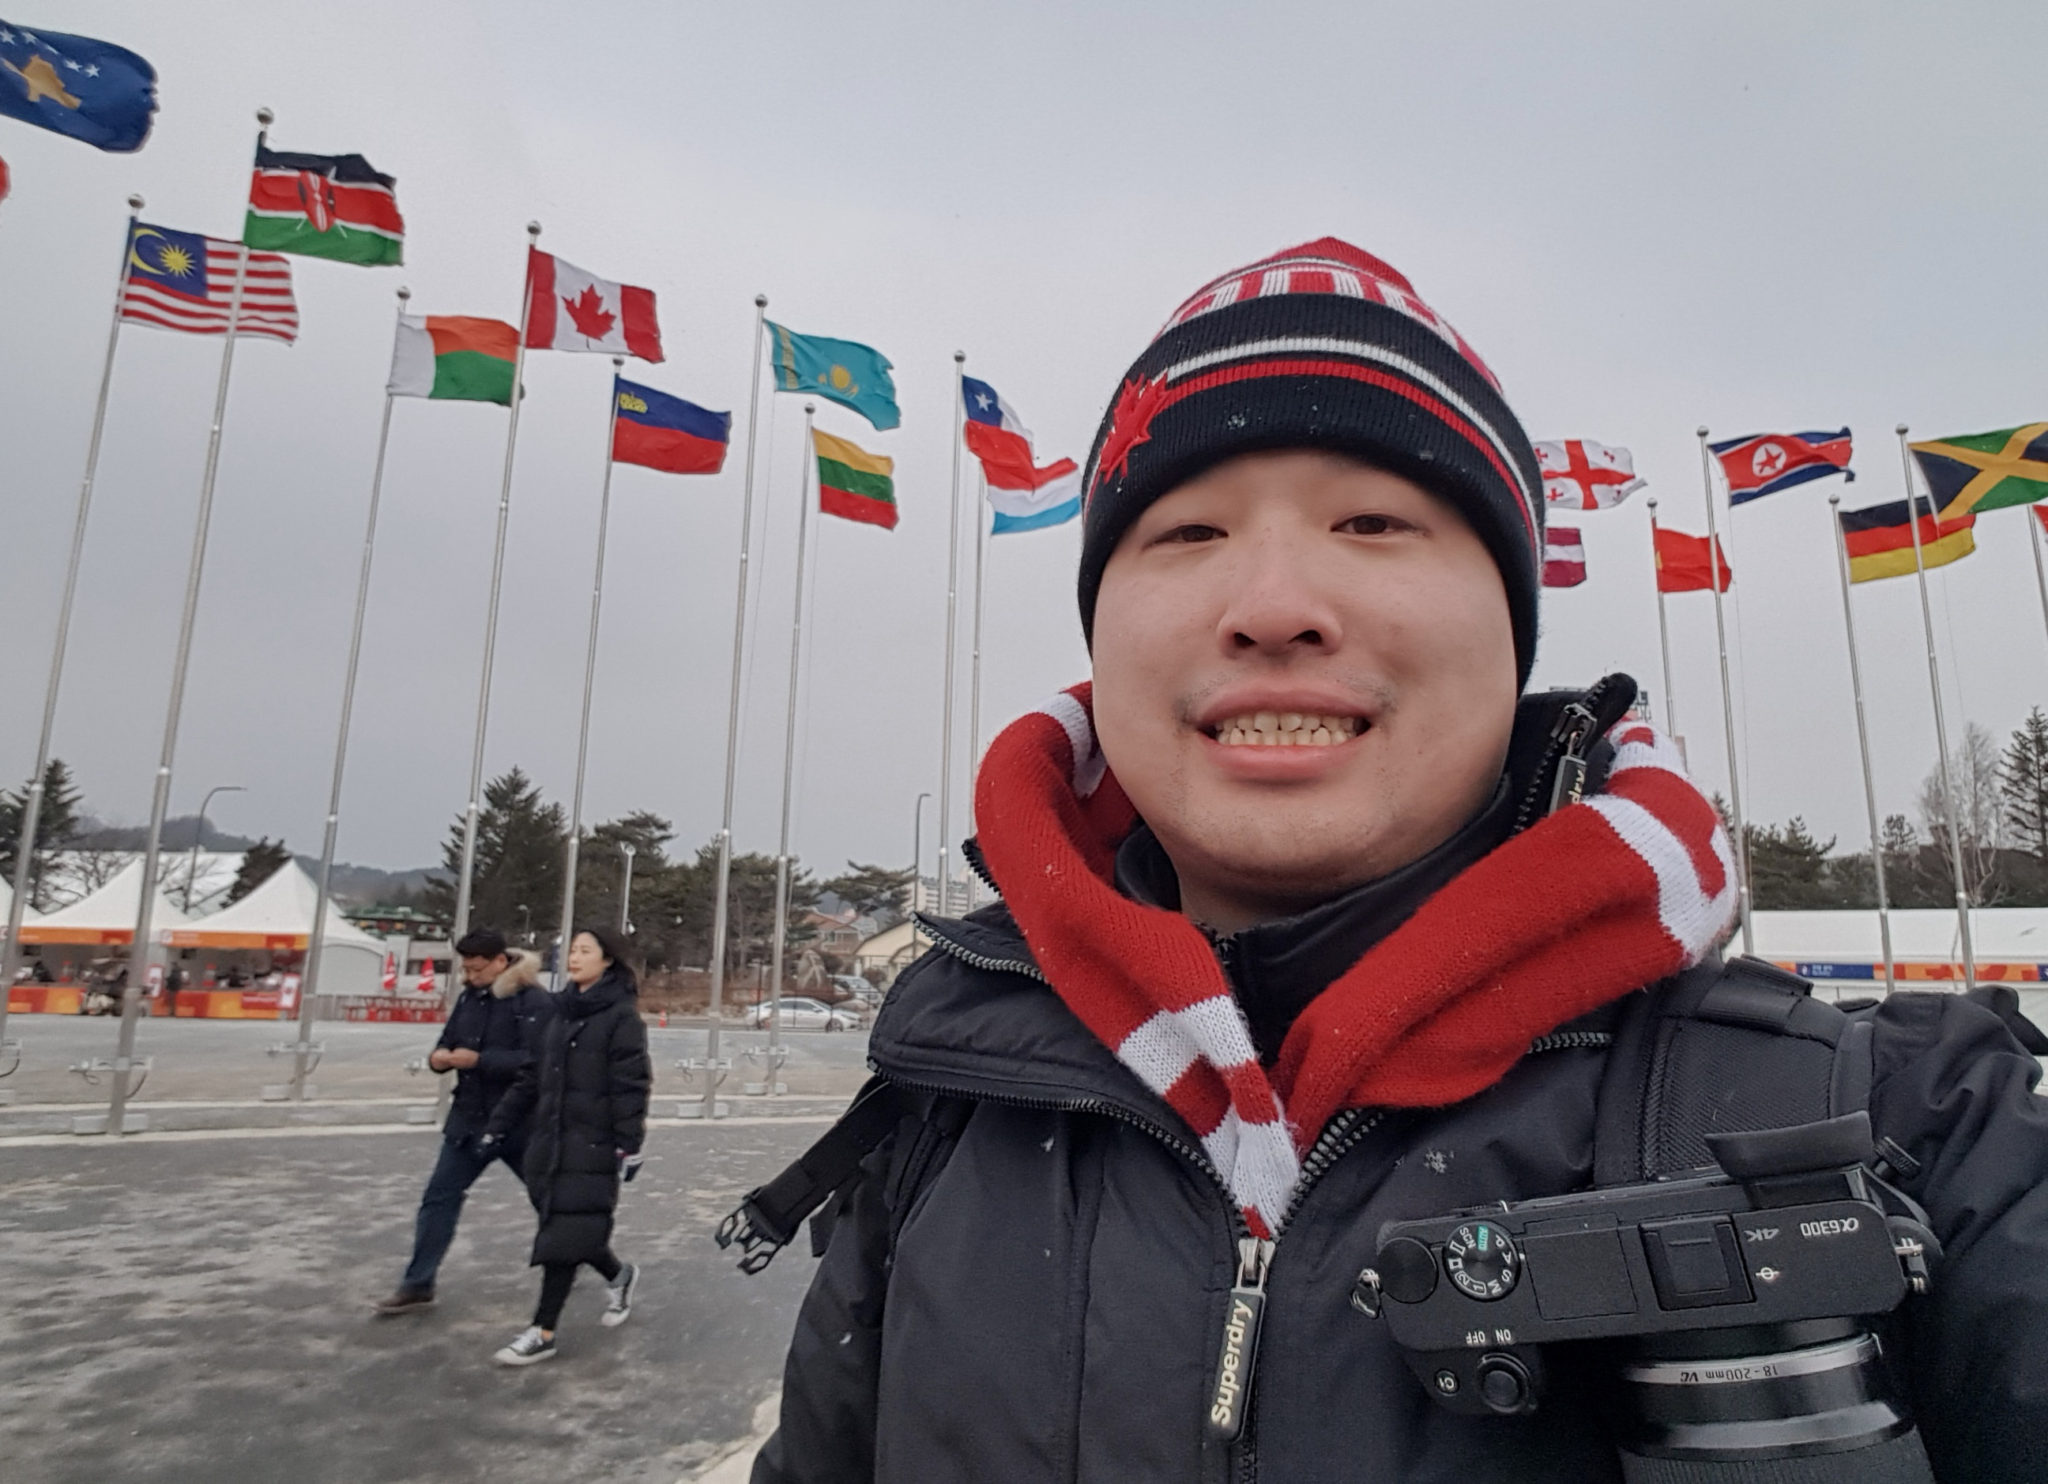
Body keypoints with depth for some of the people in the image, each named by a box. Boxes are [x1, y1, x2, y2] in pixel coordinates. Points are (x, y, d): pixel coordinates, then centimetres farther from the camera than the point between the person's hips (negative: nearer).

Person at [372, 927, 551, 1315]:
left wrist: (478, 1060, -29)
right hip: (470, 1117, 6)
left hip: (519, 1121, -6)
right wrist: (439, 1056, -11)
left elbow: (536, 1061, -26)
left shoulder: (534, 1001, -19)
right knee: (440, 1196, 4)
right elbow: (449, 1039, 12)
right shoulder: (469, 996, 5)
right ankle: (418, 1284, 15)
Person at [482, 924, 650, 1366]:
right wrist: (500, 1125, 15)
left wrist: (629, 1146, -18)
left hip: (593, 1147, -7)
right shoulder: (564, 1013, 13)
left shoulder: (622, 1016, -10)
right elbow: (533, 1076, 17)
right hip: (551, 1141, 7)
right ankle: (618, 1275, 37)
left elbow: (631, 1086, -14)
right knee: (573, 1229, 11)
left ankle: (543, 1333, 5)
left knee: (566, 1234, -5)